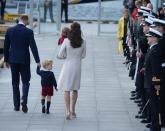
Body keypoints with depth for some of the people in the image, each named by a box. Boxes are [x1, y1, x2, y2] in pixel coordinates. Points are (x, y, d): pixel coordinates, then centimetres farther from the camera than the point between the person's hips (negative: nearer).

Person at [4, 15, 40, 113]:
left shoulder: (10, 31, 0)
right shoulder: (29, 32, -10)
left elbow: (6, 46, 5)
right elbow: (33, 47, -11)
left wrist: (6, 60, 13)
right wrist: (38, 61, -7)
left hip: (13, 60, 3)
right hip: (24, 60, -2)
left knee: (15, 83, 10)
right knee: (25, 81, 8)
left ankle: (16, 105, 11)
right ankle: (24, 100, -15)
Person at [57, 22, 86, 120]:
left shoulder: (66, 41, -13)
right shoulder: (83, 42, -6)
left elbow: (60, 55, -8)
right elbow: (83, 55, 5)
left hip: (68, 66, -3)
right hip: (77, 66, 3)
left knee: (66, 89, 3)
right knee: (75, 89, 16)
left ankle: (68, 111, -7)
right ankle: (73, 110, 23)